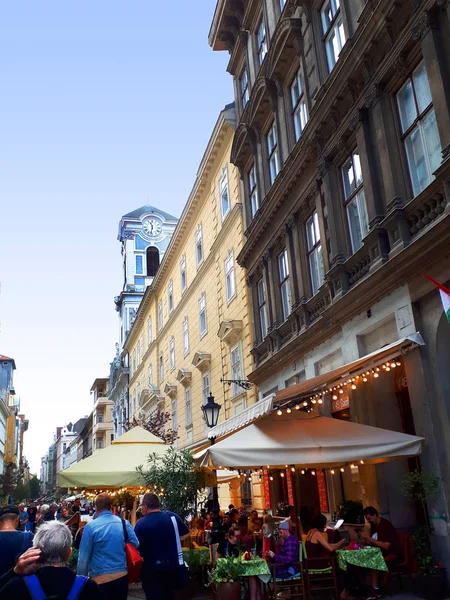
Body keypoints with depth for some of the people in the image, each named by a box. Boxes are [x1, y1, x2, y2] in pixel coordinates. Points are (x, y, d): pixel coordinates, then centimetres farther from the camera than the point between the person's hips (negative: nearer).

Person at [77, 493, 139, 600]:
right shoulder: (125, 523, -1)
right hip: (121, 576, 3)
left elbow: (83, 557, -8)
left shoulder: (90, 527, -10)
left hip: (100, 578, -3)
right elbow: (136, 545, 4)